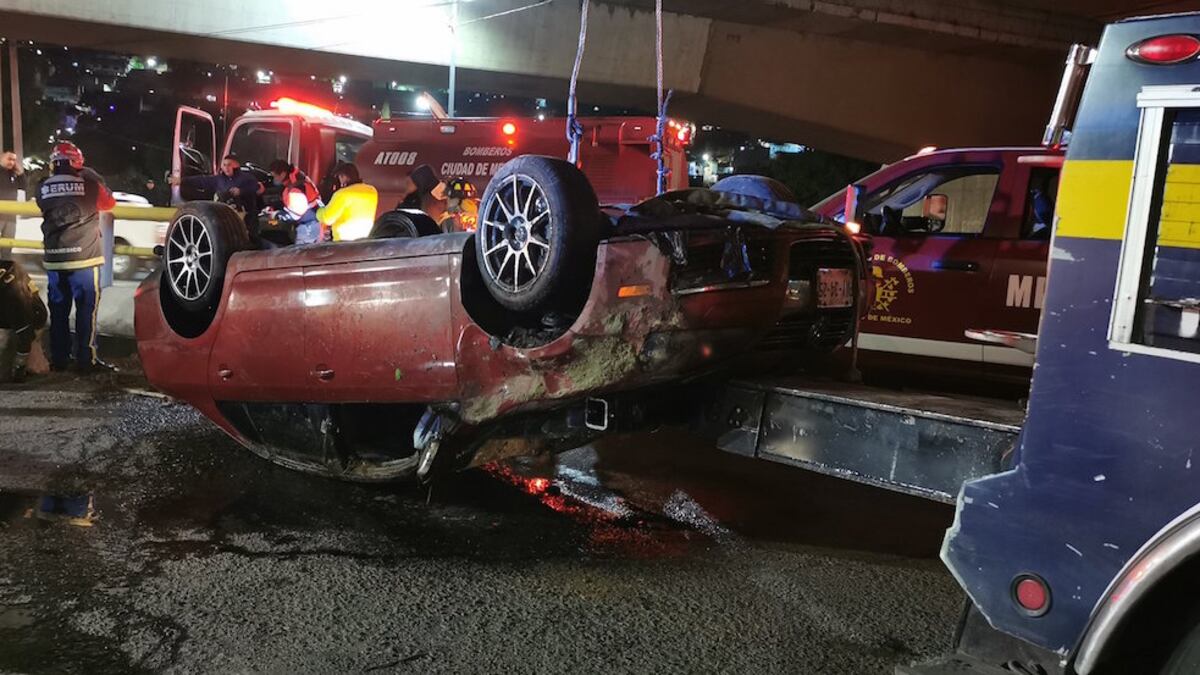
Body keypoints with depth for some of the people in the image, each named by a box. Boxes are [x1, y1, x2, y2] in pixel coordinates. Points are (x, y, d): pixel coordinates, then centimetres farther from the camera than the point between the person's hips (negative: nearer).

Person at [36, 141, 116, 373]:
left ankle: (59, 359, 17)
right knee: (86, 309, 0)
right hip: (83, 259, -4)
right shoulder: (89, 185, -6)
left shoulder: (43, 188, 3)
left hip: (54, 259, 4)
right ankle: (86, 359, -1)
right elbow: (110, 203, 11)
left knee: (58, 309, 12)